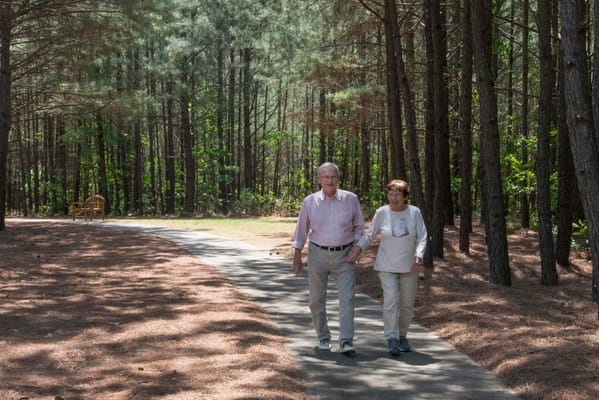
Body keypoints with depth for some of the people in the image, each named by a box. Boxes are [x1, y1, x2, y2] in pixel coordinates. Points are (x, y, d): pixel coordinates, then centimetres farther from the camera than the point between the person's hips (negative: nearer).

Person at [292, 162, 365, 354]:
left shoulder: (351, 199, -3)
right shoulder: (310, 201, -3)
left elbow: (359, 226, 8)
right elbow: (301, 230, 5)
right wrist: (297, 258, 5)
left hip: (344, 255, -1)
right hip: (318, 254, 1)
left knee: (347, 298, -12)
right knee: (317, 299, 7)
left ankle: (346, 342, -13)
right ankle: (323, 338, 24)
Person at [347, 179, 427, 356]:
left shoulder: (414, 212, -4)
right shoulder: (382, 212, -6)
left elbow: (422, 237, -5)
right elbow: (369, 235, -3)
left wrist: (418, 257, -20)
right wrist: (357, 248, -20)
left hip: (408, 266, 2)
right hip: (387, 266, -2)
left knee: (407, 304, 6)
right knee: (391, 300, -16)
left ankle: (402, 335, 27)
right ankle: (392, 340, -13)